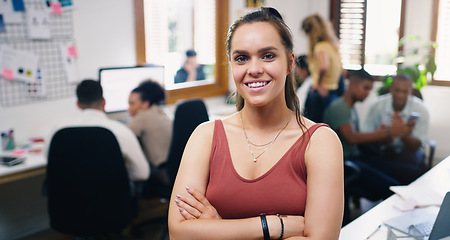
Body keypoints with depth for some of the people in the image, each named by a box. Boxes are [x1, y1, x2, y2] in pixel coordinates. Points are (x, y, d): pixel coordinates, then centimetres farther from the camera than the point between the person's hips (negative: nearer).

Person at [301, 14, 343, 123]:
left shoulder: (321, 47, -14)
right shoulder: (333, 45, 12)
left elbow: (324, 66, -33)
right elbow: (340, 69, 24)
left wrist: (318, 83, -19)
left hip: (320, 93, -9)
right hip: (333, 92, 9)